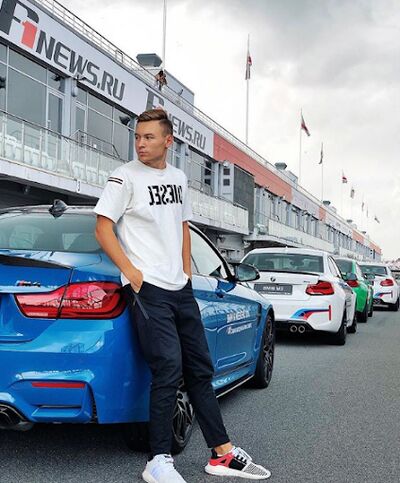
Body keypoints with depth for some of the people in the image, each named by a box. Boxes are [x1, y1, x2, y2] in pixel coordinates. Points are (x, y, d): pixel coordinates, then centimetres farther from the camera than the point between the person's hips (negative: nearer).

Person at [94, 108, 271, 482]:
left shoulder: (178, 178, 14)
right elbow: (103, 229, -8)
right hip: (148, 288, -7)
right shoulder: (125, 177, -5)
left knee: (200, 369, 10)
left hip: (180, 289, 7)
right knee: (168, 370, -11)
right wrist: (132, 274, -14)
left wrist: (187, 272, 13)